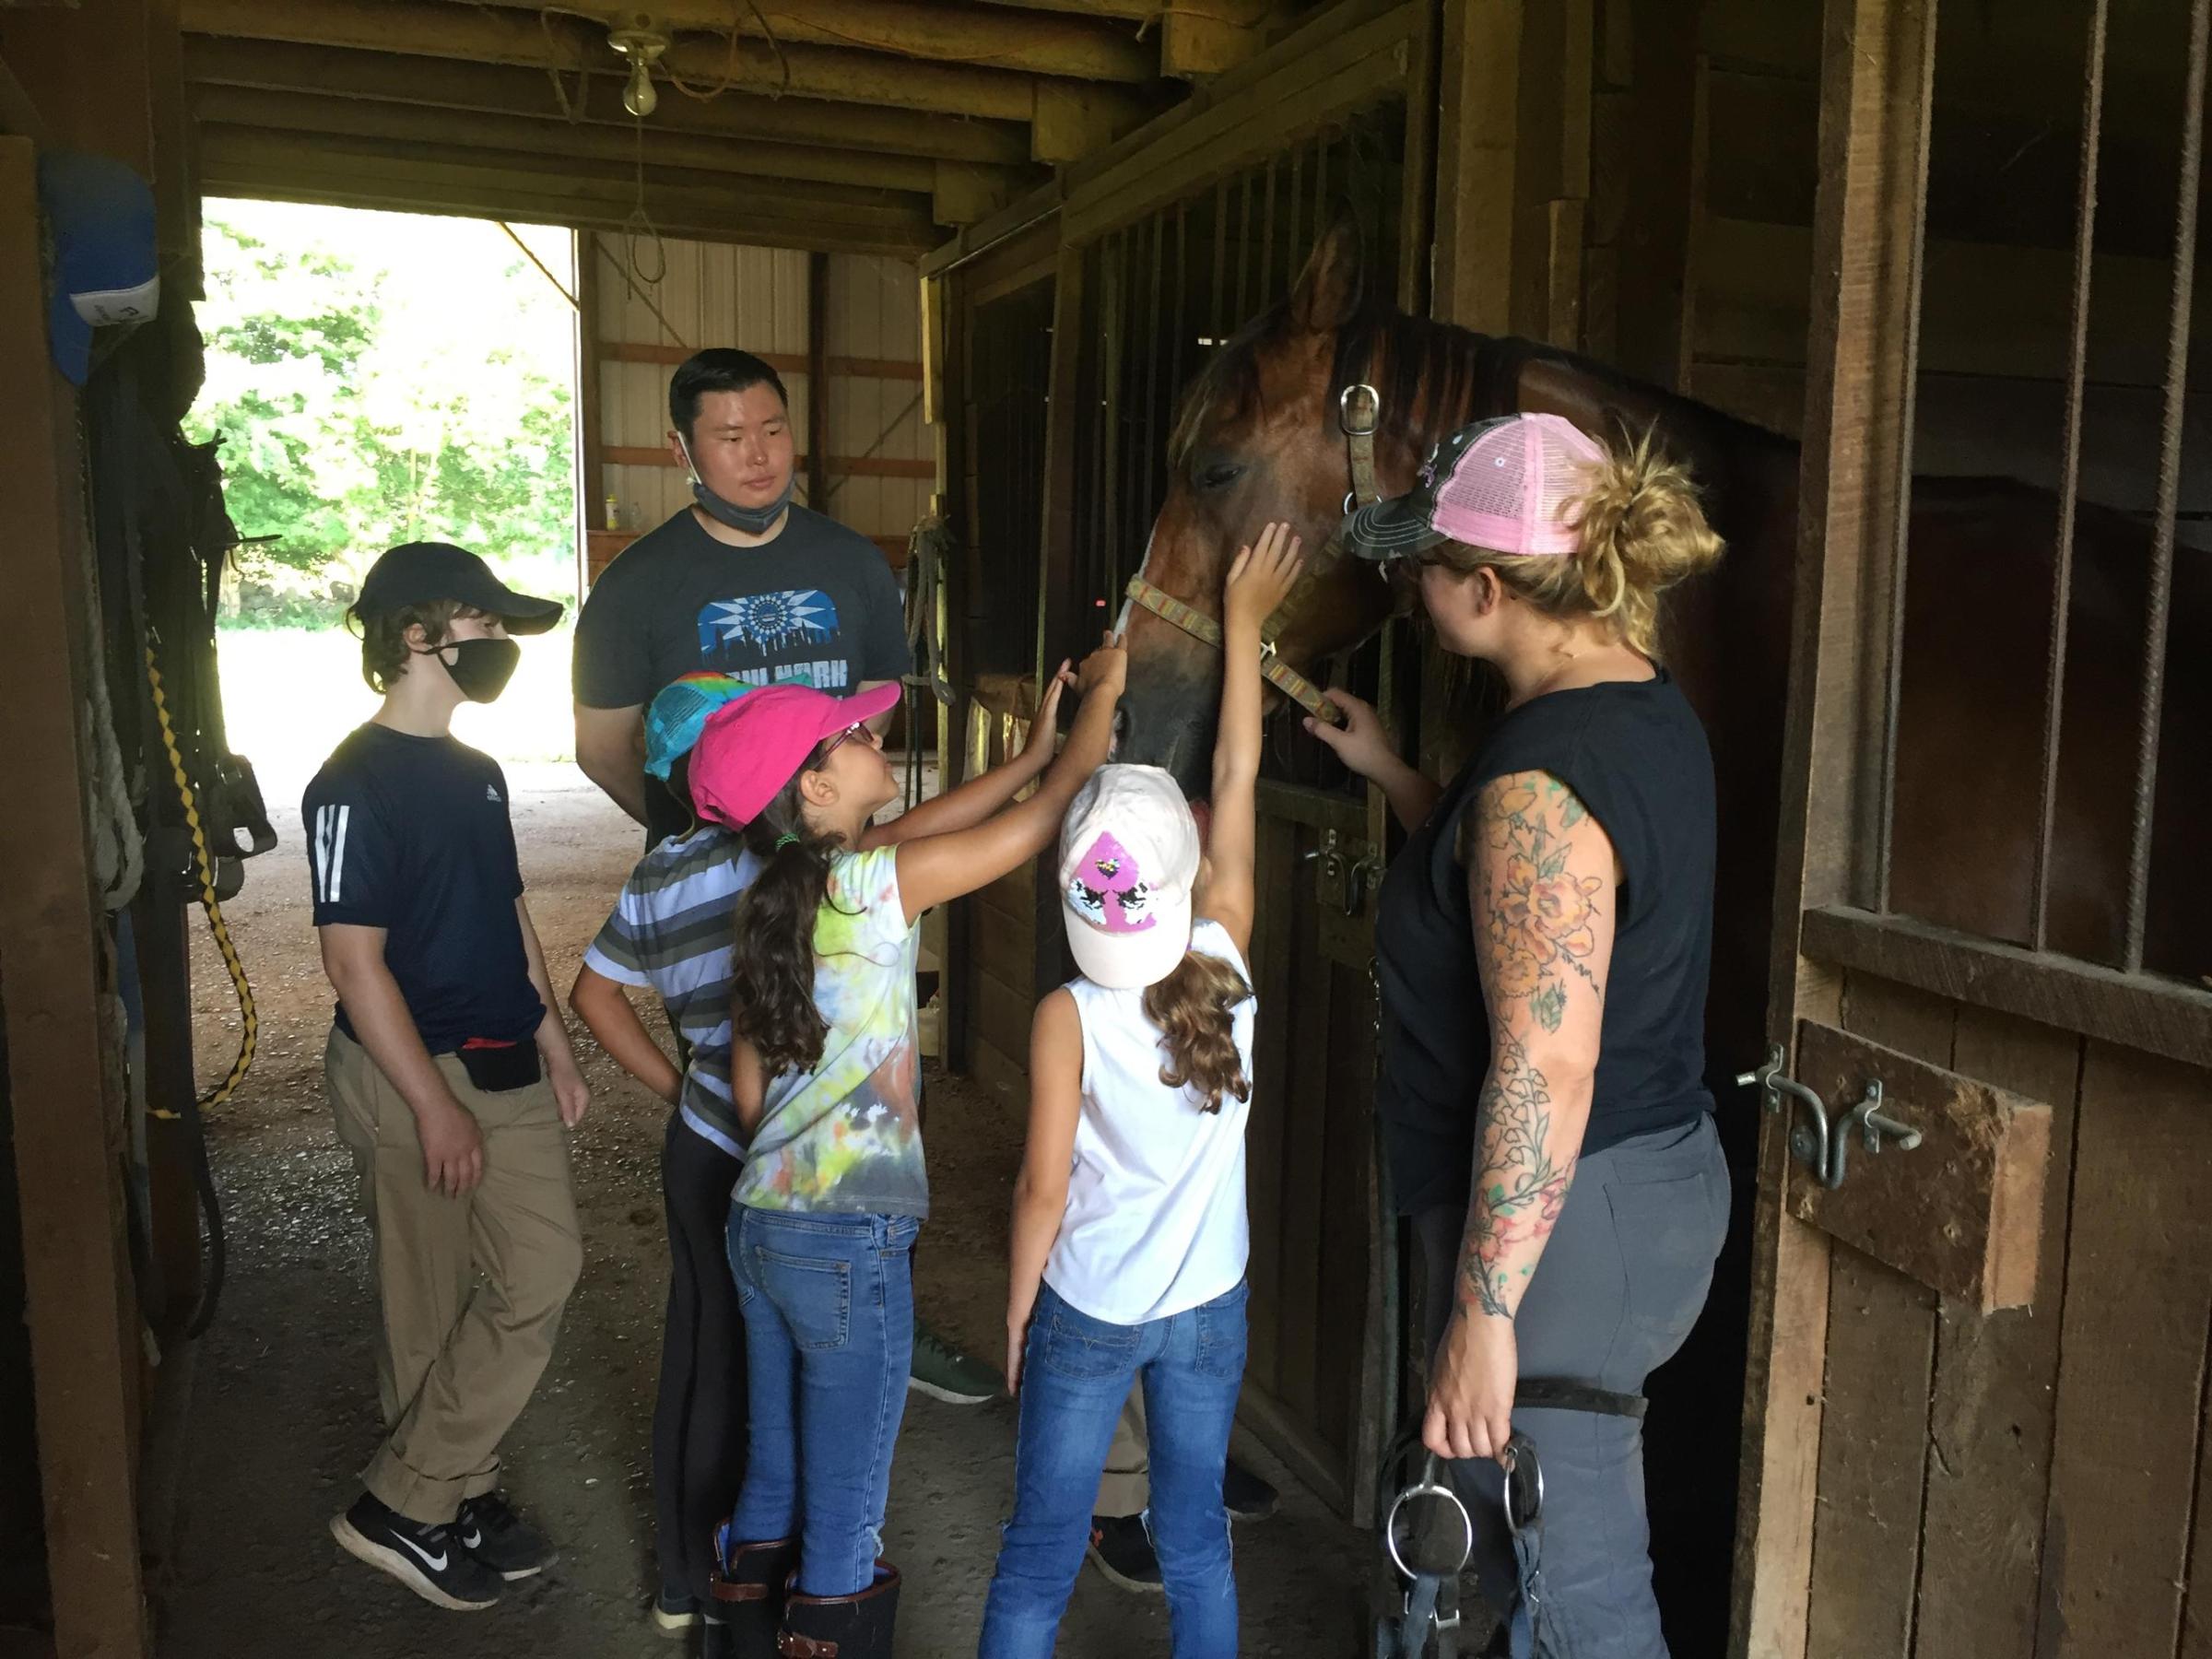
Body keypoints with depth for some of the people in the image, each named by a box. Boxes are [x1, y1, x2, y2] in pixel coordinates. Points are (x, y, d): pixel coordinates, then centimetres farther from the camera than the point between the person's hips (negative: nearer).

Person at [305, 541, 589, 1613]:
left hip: (505, 1069, 8)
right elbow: (353, 961, -19)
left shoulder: (477, 773, 12)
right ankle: (407, 1508, 21)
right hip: (412, 1079, -8)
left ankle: (458, 1498, 24)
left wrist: (553, 1045, 15)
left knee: (542, 1273, 9)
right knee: (433, 1311, 2)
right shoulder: (357, 785, -15)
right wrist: (434, 1106, -20)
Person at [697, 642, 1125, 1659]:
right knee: (847, 1512, 8)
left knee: (772, 1483, 21)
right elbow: (1054, 814, -14)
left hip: (758, 1222, 8)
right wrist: (1103, 691, 0)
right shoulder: (870, 887, -18)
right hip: (850, 1242, -8)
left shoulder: (771, 896, 5)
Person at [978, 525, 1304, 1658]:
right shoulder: (1228, 968, -13)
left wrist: (1016, 1308, 2)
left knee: (1039, 1562, 12)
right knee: (1196, 1542, 19)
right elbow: (1237, 779, -5)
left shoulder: (1069, 1019, -20)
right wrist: (1244, 619, 2)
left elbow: (1044, 1190, -15)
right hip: (1210, 1308, 3)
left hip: (1088, 1312, -3)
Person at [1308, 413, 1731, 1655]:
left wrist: (1483, 1314, -23)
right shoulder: (1652, 710, 5)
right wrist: (1393, 776, 17)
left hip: (1562, 1228, -10)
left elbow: (1547, 1068, -28)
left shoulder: (1540, 774, -26)